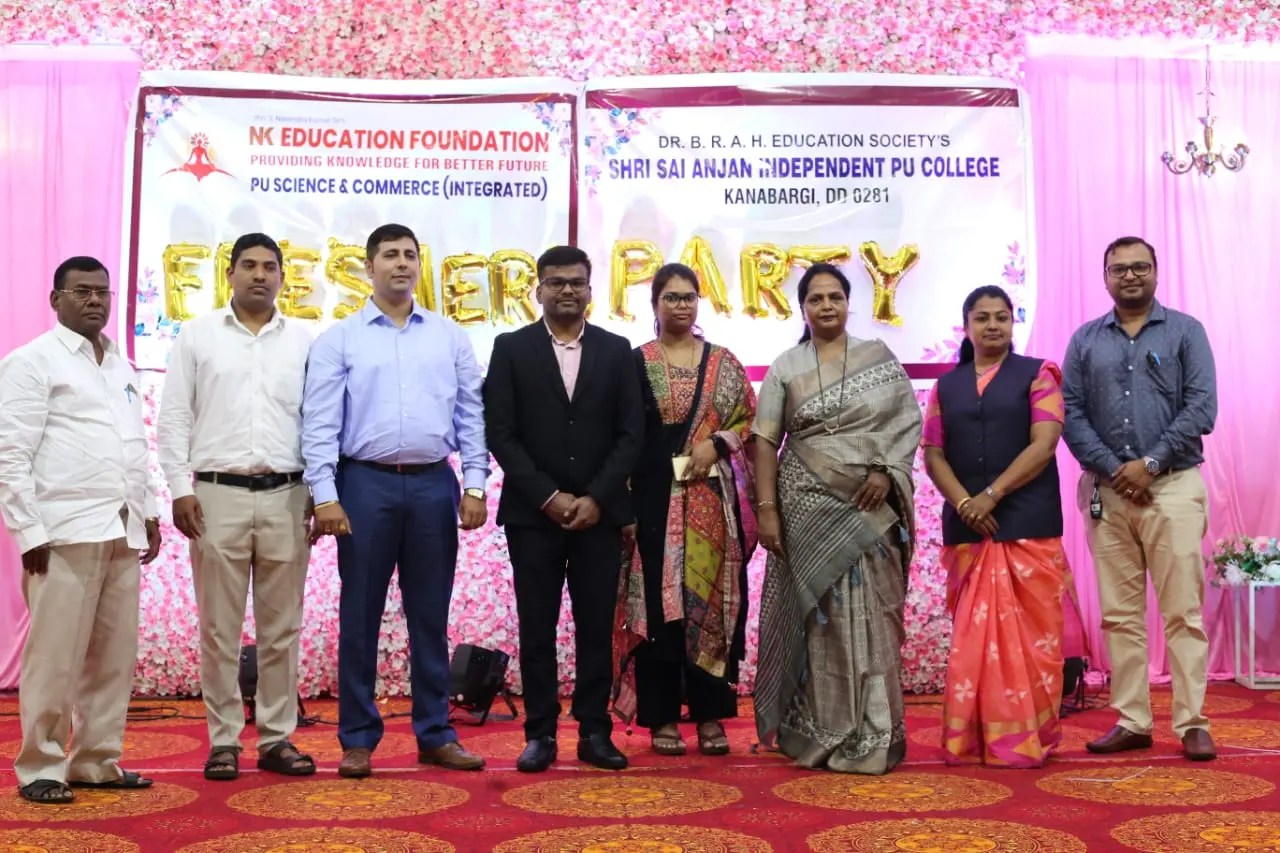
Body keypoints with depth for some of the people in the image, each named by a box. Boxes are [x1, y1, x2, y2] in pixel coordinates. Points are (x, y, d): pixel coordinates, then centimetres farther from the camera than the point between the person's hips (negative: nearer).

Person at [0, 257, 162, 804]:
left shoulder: (123, 366, 19)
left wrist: (149, 511, 15)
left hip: (121, 532, 6)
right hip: (64, 532, -6)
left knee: (114, 657, 8)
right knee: (55, 657, -2)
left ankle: (97, 762, 18)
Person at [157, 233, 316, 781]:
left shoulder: (303, 340, 8)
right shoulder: (197, 334, 6)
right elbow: (174, 418, 3)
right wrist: (179, 489, -5)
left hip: (286, 495, 1)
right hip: (217, 494, -1)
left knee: (281, 625, 6)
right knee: (219, 626, 4)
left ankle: (277, 738, 15)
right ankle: (224, 740, 13)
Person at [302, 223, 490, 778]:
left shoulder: (450, 337, 9)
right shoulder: (339, 339, 3)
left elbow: (471, 415, 8)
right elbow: (320, 422, -2)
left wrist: (475, 485, 0)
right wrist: (324, 495, -10)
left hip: (433, 484, 2)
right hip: (366, 483, -2)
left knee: (430, 614, 9)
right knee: (360, 614, 4)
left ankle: (435, 734, 19)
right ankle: (358, 738, 15)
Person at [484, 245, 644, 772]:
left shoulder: (616, 350, 7)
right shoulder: (511, 348, 3)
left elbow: (630, 433, 2)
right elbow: (500, 433, -3)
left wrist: (596, 498, -8)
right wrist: (548, 497, -11)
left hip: (599, 511, 1)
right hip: (533, 512, -1)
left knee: (596, 627, 5)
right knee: (537, 628, 3)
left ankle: (594, 732, 13)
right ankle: (540, 734, 11)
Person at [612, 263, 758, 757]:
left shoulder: (723, 363, 10)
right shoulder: (635, 362, 5)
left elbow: (749, 420, 8)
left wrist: (716, 443, -11)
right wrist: (621, 502, -7)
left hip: (711, 500, 2)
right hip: (654, 499, -2)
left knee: (711, 601, 3)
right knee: (658, 603, -1)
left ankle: (709, 714, 12)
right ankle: (662, 716, 8)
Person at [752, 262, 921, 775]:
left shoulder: (879, 357, 8)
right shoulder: (785, 367, 6)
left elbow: (909, 419, 5)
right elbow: (765, 441, 1)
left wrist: (887, 471, -11)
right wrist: (766, 509, -7)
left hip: (870, 507, 1)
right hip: (808, 505, 0)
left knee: (870, 616, 1)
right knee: (820, 616, 2)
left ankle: (873, 737, 9)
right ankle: (817, 731, 10)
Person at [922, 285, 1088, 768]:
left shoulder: (1037, 375, 5)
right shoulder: (946, 386, 14)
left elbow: (1043, 444, -7)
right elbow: (933, 455, 7)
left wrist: (991, 495, -14)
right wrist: (963, 502, -10)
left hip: (1028, 525, -3)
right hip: (966, 528, 3)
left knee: (1030, 635, -2)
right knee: (973, 636, 5)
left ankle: (1029, 738, 6)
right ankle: (974, 739, 11)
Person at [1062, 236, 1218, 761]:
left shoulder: (1186, 332, 5)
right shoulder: (1084, 340, 11)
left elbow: (1202, 408, -4)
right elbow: (1071, 413, 3)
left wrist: (1149, 464, -11)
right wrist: (1114, 470, -8)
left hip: (1173, 487, -2)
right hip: (1106, 491, 2)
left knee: (1183, 612, -3)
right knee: (1119, 614, 5)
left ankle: (1192, 723, 3)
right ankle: (1131, 722, 12)